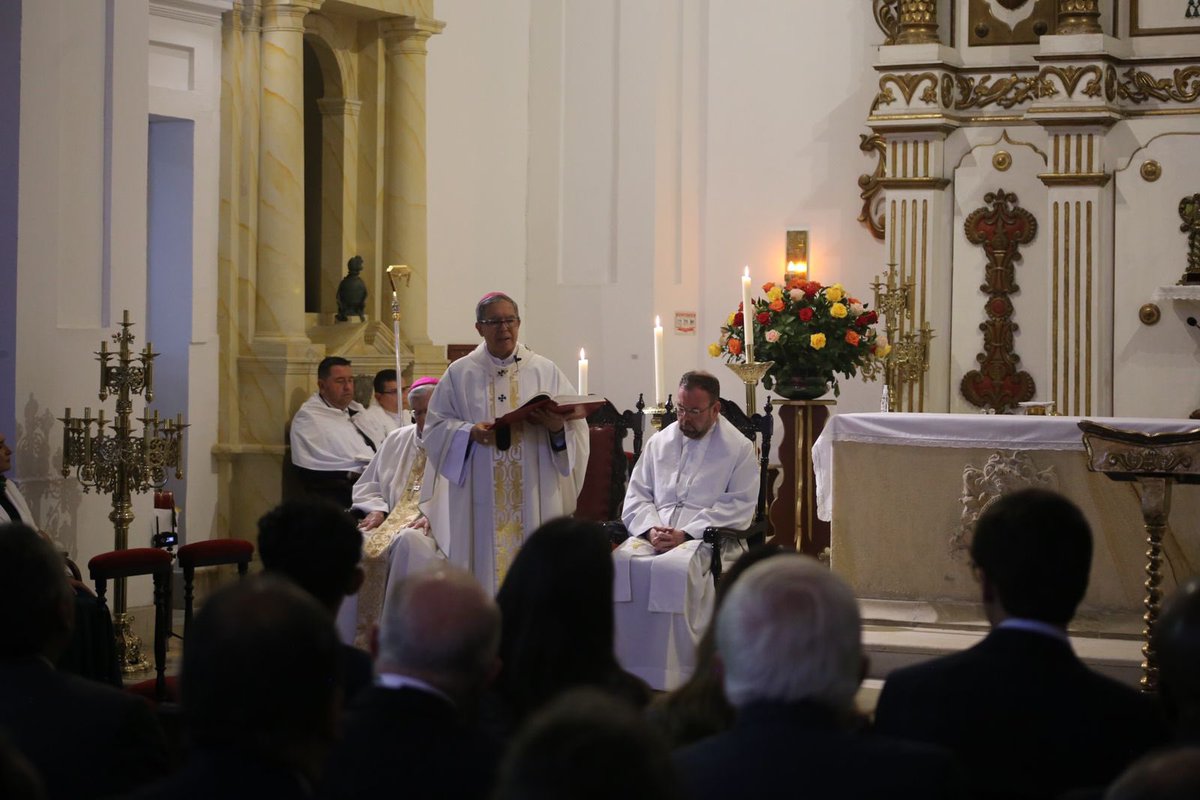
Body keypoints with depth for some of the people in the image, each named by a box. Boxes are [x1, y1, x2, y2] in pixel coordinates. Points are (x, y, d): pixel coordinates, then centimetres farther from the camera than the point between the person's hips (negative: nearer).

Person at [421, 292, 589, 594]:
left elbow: (576, 424, 5)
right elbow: (436, 427, 5)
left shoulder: (546, 372, 9)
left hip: (535, 496, 1)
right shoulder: (459, 375, 8)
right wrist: (470, 432, -14)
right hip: (481, 501, 0)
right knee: (485, 565, -4)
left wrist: (558, 428, -17)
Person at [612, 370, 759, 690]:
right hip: (654, 534, 4)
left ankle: (671, 677, -31)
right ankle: (621, 672, -26)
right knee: (621, 563, -28)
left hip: (707, 538, -4)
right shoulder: (660, 442, 20)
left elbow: (737, 507, -5)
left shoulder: (738, 448, 5)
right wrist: (651, 528, -6)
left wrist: (685, 534, -15)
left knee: (675, 569, -37)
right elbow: (636, 495, 16)